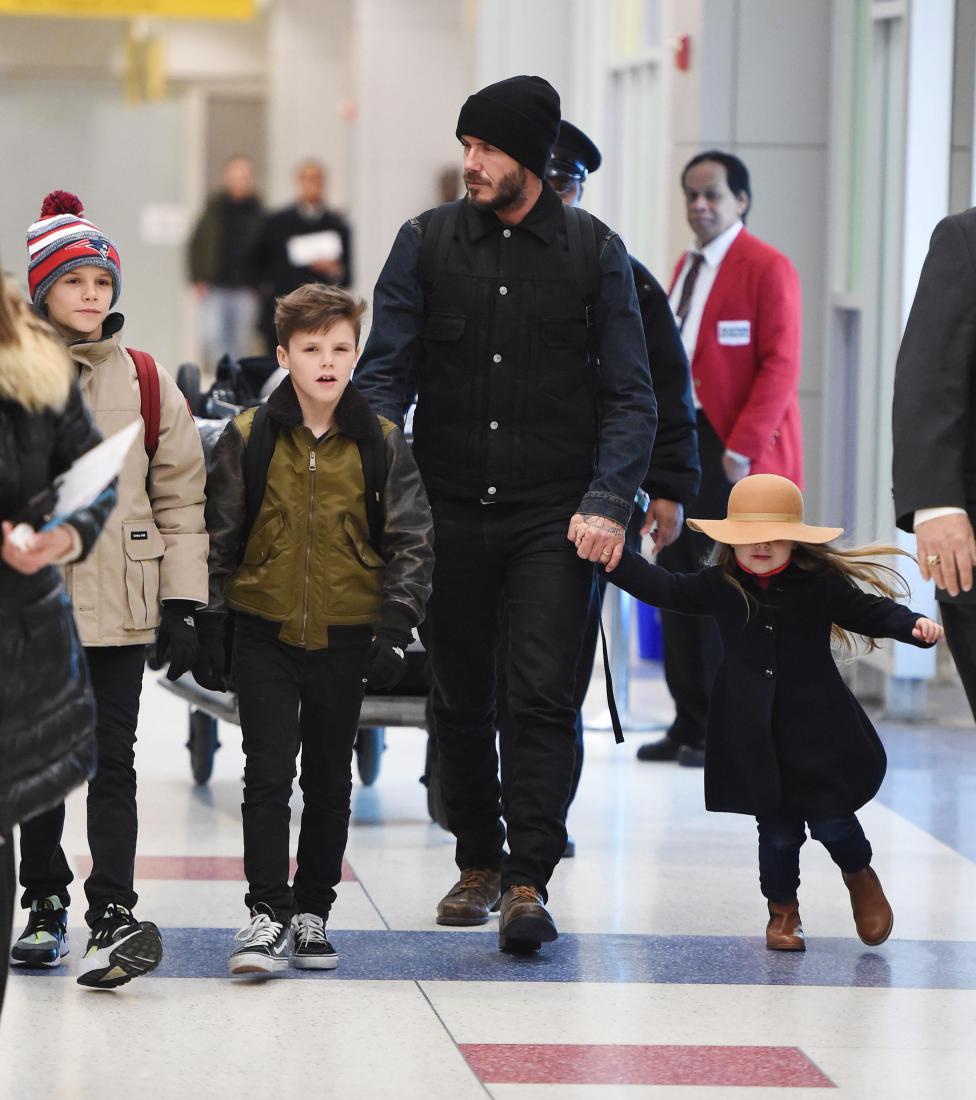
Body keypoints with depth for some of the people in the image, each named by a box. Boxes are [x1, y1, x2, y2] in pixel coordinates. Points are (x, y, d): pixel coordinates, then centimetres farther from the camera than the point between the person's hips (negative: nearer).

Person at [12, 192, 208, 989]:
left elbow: (182, 498, 5)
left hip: (120, 607, 0)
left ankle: (114, 914, -9)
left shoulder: (147, 385, 3)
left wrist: (183, 607, 1)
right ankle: (45, 903, 23)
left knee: (112, 759, -5)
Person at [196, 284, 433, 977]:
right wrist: (210, 628, 1)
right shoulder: (248, 438, -1)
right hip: (264, 633, -1)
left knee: (330, 781, 10)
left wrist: (395, 628, -7)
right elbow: (218, 537, 4)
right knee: (268, 774, -8)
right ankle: (267, 914, -6)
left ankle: (313, 911, 21)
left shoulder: (383, 444, 0)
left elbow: (412, 542, 2)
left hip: (344, 636, 1)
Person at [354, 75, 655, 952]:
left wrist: (608, 502, -11)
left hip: (552, 516, -2)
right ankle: (479, 862, 24)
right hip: (449, 510, 2)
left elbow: (630, 394, 2)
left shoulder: (595, 252, 2)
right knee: (460, 699, 9)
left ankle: (529, 881, -12)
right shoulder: (427, 243, 5)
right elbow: (385, 372, 3)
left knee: (544, 696, -12)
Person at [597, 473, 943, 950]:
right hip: (756, 738, 1)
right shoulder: (718, 586, 0)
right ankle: (783, 910, 25)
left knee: (831, 821, 0)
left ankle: (861, 878, 32)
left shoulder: (819, 585, -5)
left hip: (817, 730, -1)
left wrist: (914, 625, -16)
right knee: (777, 829, 4)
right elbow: (664, 589, 6)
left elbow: (870, 611, 0)